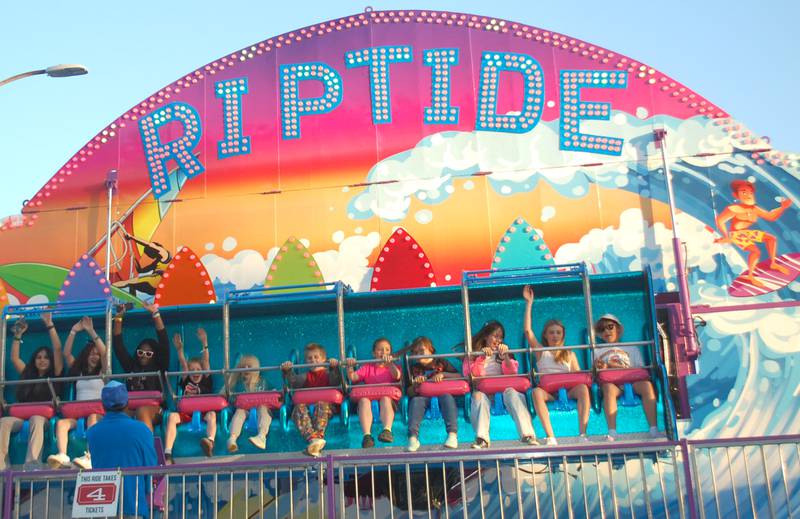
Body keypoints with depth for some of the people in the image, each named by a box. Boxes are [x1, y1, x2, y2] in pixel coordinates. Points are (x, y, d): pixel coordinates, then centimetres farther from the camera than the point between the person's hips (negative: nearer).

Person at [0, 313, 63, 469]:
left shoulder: (54, 375, 12)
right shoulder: (27, 375, 24)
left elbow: (57, 349, 4)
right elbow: (14, 358, 24)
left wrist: (49, 325, 1)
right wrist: (18, 335, 20)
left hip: (45, 417, -4)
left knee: (36, 419, -40)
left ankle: (31, 462, -57)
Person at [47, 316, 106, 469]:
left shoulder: (102, 372, 11)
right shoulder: (78, 371, 22)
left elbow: (104, 352, -6)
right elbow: (66, 353, 12)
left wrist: (91, 331, -7)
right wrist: (73, 331, 5)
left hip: (98, 413, -3)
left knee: (92, 418, -38)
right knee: (61, 423, -28)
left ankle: (90, 457, -55)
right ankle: (62, 456, -49)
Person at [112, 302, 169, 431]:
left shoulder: (159, 367, 16)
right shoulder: (131, 366, 26)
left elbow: (164, 341, 6)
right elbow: (118, 345, 23)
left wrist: (155, 313, 1)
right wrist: (118, 318, 14)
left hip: (153, 410, -4)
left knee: (142, 412, -38)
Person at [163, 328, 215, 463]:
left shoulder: (206, 380, 18)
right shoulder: (186, 381, 23)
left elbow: (205, 362, 6)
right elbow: (183, 364, 8)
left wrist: (204, 344, -7)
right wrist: (180, 349, -7)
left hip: (203, 412, -1)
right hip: (186, 413, 1)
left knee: (212, 414, -34)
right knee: (172, 416, -28)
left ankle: (210, 442, -61)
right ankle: (167, 454, -40)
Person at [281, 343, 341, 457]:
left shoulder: (328, 374, 22)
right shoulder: (305, 376, 29)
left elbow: (336, 382, 0)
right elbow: (294, 382, 8)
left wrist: (334, 368, -17)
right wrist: (288, 372, -9)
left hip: (326, 405, -2)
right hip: (307, 405, 2)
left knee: (321, 404, -36)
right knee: (299, 407, -31)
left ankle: (318, 435, -55)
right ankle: (312, 438, -52)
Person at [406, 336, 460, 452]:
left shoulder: (441, 362, 20)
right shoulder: (414, 368, 23)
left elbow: (458, 376, 7)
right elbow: (408, 392, 12)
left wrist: (443, 374, -7)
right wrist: (415, 384, -9)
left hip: (442, 393, -1)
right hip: (422, 396, 1)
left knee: (447, 397, -34)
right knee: (415, 400, -32)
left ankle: (453, 434, -47)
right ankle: (413, 437, -48)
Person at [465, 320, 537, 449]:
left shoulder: (503, 352, 26)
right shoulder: (475, 352, 19)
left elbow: (512, 373, 9)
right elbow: (471, 375, 3)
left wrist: (505, 356, -6)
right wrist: (482, 357, -8)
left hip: (503, 387, 1)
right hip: (482, 389, -1)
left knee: (512, 393, -34)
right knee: (479, 397, -37)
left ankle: (527, 435, -48)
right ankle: (482, 439, -50)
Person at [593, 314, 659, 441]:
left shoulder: (631, 349, 29)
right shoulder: (597, 351, 29)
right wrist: (599, 368, -8)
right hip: (611, 382, -1)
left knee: (646, 384, -34)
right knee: (608, 387, -39)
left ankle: (654, 430, -39)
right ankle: (612, 433, -50)